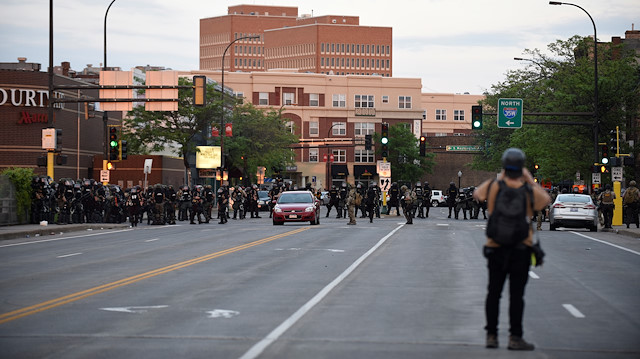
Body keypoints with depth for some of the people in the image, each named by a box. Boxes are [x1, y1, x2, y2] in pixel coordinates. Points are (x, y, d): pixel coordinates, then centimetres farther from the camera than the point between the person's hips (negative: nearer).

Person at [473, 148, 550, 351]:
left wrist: (499, 178, 19)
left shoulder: (493, 186, -6)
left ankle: (491, 335, 11)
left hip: (495, 248, 2)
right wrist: (530, 180, 15)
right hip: (521, 249, -2)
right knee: (516, 294, 0)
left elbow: (477, 194, 16)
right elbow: (545, 200, 14)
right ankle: (515, 337, -2)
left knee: (493, 292, 9)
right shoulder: (530, 191, -8)